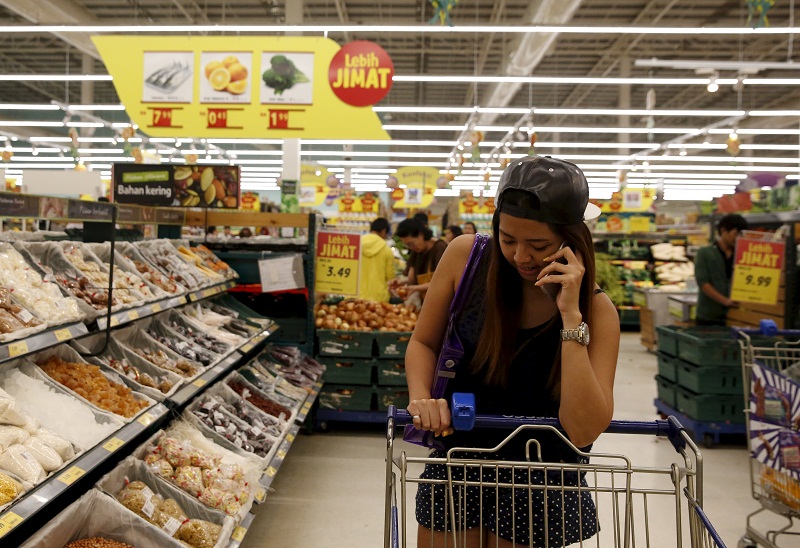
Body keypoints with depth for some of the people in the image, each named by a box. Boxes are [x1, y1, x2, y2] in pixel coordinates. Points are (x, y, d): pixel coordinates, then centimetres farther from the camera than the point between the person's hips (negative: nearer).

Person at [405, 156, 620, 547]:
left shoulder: (596, 310, -15)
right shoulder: (466, 256, -11)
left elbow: (583, 432, -25)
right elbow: (424, 343, 2)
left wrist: (570, 315, -29)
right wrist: (421, 399, -18)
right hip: (457, 461, 2)